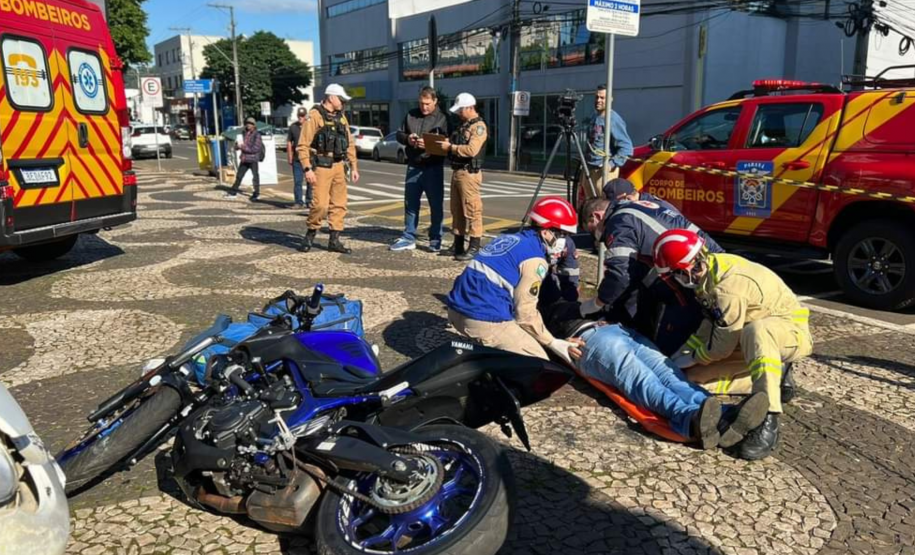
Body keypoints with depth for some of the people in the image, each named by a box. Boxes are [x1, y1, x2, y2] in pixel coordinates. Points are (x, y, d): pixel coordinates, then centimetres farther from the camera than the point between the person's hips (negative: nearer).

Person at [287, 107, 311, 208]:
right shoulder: (293, 127, 7)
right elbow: (289, 143, 11)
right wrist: (290, 158, 6)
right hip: (297, 159, 1)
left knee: (311, 181, 3)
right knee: (297, 181, 2)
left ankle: (309, 201, 13)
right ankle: (298, 202, 9)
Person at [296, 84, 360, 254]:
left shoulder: (341, 117, 14)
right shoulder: (315, 116, -8)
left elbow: (349, 143, 18)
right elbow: (303, 145, -11)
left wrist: (354, 166, 13)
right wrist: (307, 169, -18)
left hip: (338, 166, 7)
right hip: (321, 166, -7)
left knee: (339, 204, 6)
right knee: (320, 204, -12)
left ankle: (334, 240, 13)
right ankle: (310, 235, 8)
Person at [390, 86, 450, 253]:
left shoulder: (442, 118, -3)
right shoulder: (411, 115, 10)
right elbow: (399, 134, 16)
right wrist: (407, 138, -6)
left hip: (433, 168, -4)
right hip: (413, 167, 4)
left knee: (436, 205, 2)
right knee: (410, 203, 9)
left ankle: (435, 239, 13)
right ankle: (408, 239, 18)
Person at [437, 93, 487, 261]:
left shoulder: (479, 126, -10)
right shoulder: (463, 125, 19)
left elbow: (472, 150, -22)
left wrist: (450, 147, -15)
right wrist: (446, 144, 7)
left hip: (469, 173, -10)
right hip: (456, 171, 10)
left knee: (472, 211, -7)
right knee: (456, 210, 12)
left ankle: (474, 247, -4)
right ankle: (458, 244, 21)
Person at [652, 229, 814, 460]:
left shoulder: (728, 288, -31)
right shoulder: (712, 267, -6)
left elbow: (722, 347, -23)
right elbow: (710, 323, 5)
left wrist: (691, 359, -7)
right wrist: (682, 353, 0)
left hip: (791, 331, -9)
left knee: (756, 331, -44)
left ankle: (768, 422, -42)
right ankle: (772, 375, 13)